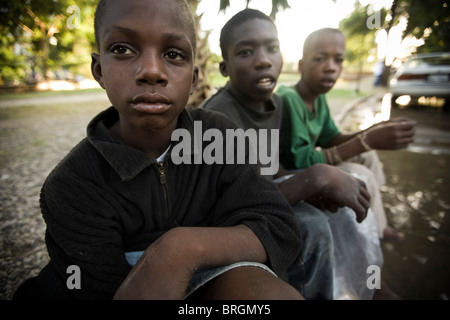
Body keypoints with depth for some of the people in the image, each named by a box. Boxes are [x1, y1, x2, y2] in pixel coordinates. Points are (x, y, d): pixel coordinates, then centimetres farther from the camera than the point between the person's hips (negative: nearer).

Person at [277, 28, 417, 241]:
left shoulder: (319, 98, 0)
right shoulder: (288, 99, -28)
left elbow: (331, 140, 4)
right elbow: (301, 162, -32)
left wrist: (375, 132, -15)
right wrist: (367, 141, -33)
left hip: (302, 164, 9)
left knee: (367, 155, 11)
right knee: (360, 175, -19)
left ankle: (377, 225, 19)